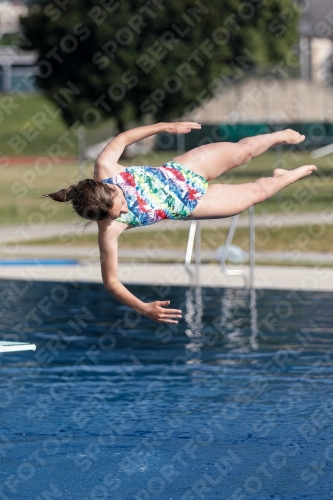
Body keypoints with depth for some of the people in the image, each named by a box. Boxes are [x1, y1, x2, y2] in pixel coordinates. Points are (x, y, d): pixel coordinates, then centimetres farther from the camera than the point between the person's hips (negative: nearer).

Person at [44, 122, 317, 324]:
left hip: (180, 172, 1)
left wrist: (165, 127, -11)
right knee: (257, 191, 12)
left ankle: (283, 136, 56)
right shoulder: (110, 230, -36)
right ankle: (289, 176, 53)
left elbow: (121, 139, -10)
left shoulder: (105, 168, -31)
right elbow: (111, 281, -32)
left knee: (243, 150, 14)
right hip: (187, 205, -1)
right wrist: (143, 308, -45)